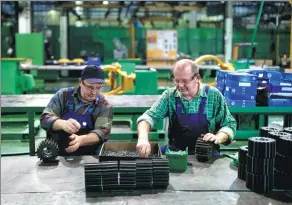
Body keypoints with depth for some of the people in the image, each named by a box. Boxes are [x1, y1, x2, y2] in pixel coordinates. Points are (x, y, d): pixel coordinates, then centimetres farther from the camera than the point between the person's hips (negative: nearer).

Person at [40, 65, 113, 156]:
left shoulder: (104, 106, -2)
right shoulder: (63, 95, 1)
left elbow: (102, 132, -14)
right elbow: (45, 119, -7)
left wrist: (80, 140, -33)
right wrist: (63, 124, -29)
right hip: (56, 153, 0)